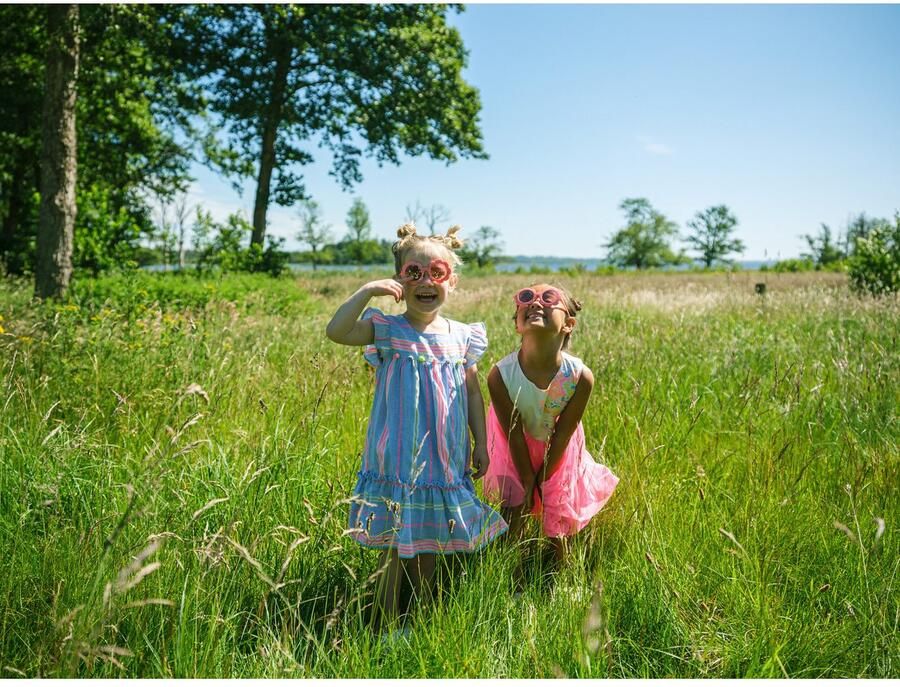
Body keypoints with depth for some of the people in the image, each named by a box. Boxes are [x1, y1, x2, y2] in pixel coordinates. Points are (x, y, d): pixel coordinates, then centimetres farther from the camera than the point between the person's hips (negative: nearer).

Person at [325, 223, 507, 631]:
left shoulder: (462, 337, 3)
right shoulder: (388, 330, -9)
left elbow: (473, 393, 10)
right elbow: (336, 331, -25)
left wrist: (481, 444, 9)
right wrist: (367, 291, -29)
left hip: (446, 459, 4)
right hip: (399, 457, -4)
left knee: (430, 541, 17)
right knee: (395, 545, 4)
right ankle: (386, 625, 21)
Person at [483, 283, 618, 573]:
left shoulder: (581, 377, -33)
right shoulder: (500, 375, -34)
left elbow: (563, 435, -20)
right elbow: (515, 436, -21)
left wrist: (541, 482, -10)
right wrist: (528, 484, -10)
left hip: (557, 450, 1)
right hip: (516, 450, -1)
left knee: (558, 525, 12)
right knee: (513, 511, 3)